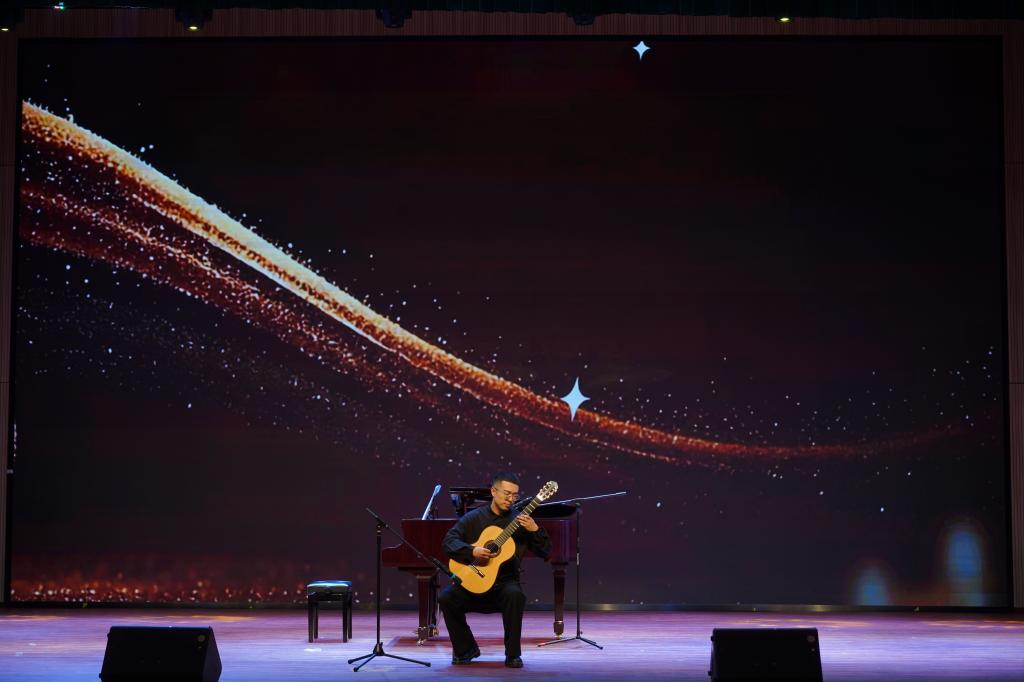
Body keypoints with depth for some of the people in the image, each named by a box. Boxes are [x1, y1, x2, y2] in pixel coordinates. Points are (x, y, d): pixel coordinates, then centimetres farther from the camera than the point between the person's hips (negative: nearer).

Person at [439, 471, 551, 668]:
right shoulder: (473, 518, 7)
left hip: (504, 584, -1)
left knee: (515, 595, -35)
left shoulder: (521, 522, 5)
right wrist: (472, 551, -20)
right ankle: (466, 649, -1)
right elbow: (449, 541, -4)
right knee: (446, 598, -24)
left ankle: (513, 654, -19)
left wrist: (535, 530, -17)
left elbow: (545, 553, 0)